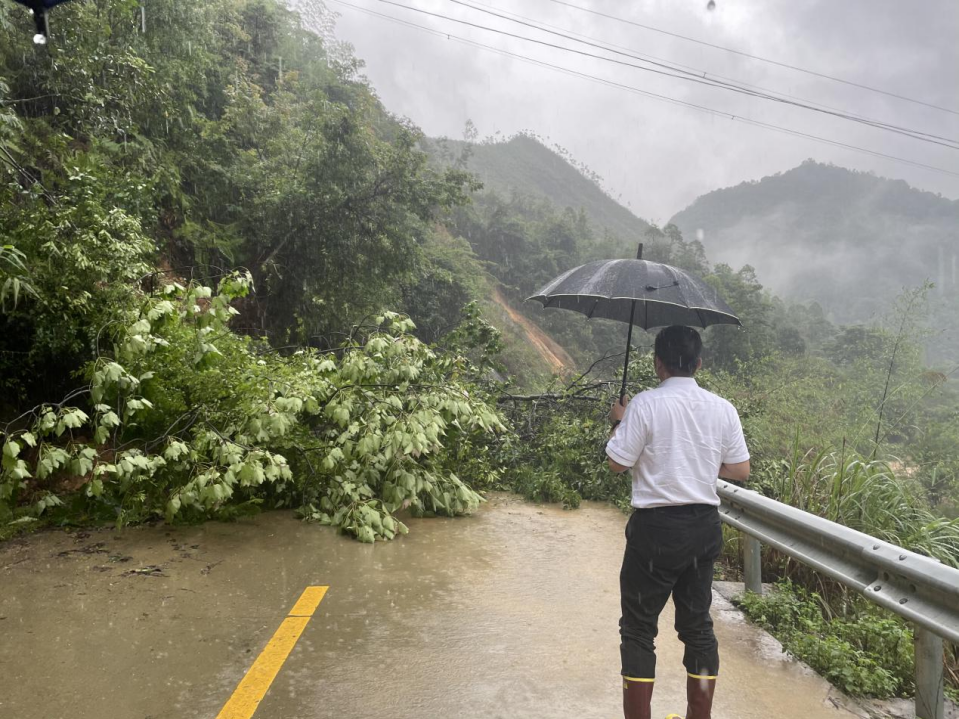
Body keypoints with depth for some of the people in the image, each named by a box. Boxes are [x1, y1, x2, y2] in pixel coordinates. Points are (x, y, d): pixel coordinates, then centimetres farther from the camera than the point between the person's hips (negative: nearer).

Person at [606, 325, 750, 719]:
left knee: (638, 628, 8)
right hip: (704, 526, 5)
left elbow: (617, 462, -10)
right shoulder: (723, 409, 0)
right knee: (698, 625, 17)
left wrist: (620, 422, 6)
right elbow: (740, 470, 5)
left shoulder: (645, 405, -14)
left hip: (656, 527, -5)